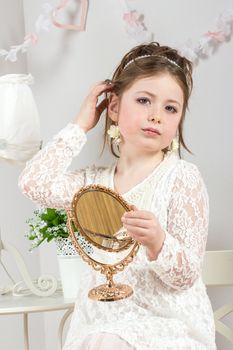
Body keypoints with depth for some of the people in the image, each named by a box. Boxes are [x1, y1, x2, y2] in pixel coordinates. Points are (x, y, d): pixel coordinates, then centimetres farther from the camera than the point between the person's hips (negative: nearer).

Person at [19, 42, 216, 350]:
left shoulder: (182, 177, -7)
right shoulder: (96, 181, 6)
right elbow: (33, 183, -8)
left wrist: (157, 243, -31)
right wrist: (80, 126, 1)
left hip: (168, 322, -4)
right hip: (104, 318, 4)